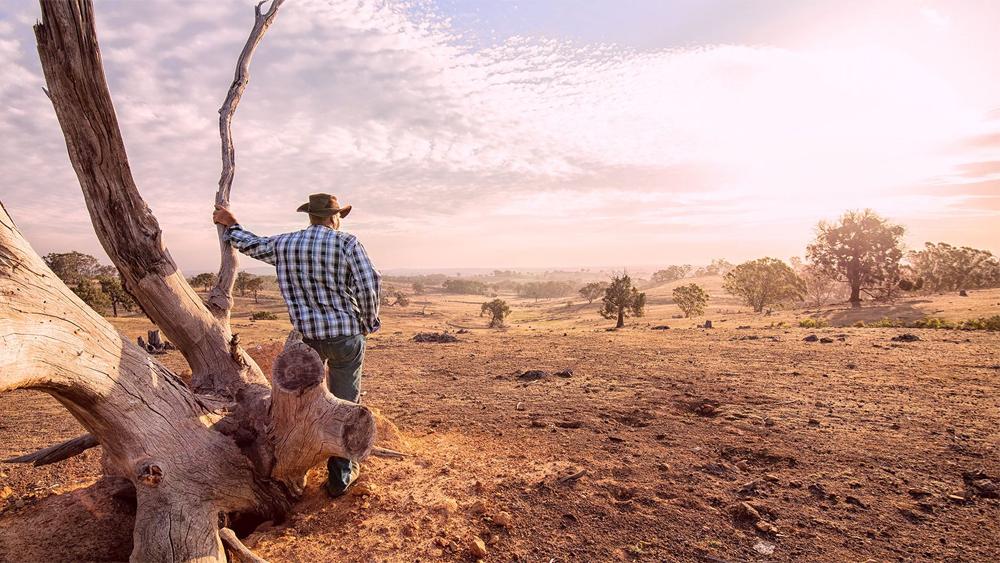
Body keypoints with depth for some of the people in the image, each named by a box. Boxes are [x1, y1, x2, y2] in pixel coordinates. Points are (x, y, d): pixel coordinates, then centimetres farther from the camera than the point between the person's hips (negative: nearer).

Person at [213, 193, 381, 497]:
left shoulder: (284, 245, 4)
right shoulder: (347, 243, -9)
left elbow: (252, 245, 23)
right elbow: (369, 285, -17)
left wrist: (231, 225, 42)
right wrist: (369, 322, -1)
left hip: (306, 335, 4)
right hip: (346, 336, -3)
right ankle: (341, 475, 19)